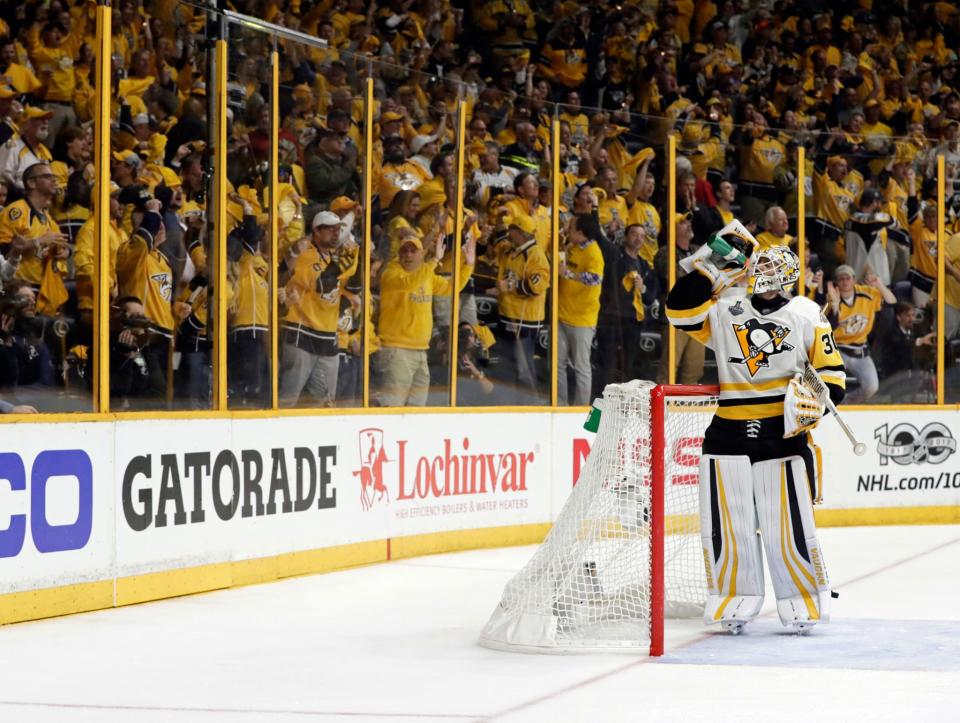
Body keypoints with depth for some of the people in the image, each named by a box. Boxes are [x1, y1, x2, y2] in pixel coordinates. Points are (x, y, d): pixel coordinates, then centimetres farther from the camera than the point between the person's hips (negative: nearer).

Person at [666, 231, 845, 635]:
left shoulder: (806, 314, 6)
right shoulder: (724, 309, 10)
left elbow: (830, 370, 7)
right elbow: (682, 311, -4)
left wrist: (818, 401, -10)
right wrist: (709, 269, -8)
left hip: (784, 432, -2)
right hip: (730, 431, 2)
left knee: (788, 523, -5)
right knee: (726, 521, 0)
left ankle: (804, 601, 8)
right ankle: (735, 600, 12)